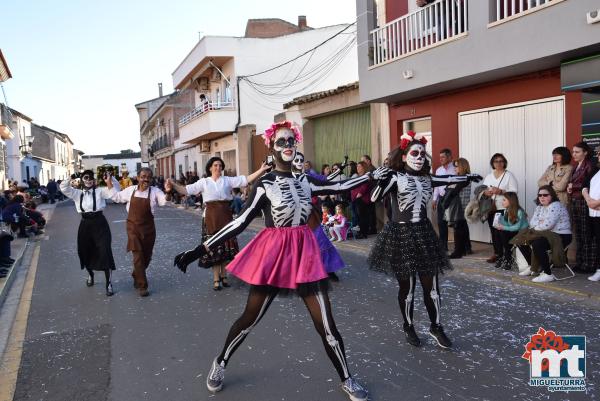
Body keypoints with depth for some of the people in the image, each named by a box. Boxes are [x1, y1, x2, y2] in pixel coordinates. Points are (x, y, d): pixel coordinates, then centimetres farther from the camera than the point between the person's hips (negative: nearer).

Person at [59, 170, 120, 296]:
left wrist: (110, 179, -21)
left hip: (99, 223, -4)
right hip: (85, 224, 4)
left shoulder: (100, 191, 0)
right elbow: (64, 188, -1)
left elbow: (114, 191, -11)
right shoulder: (77, 193, 9)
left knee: (105, 252, -9)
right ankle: (90, 275, 44)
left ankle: (108, 283, -2)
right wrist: (72, 180, -11)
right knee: (85, 252, 15)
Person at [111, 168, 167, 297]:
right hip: (133, 227, 0)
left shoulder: (154, 191, -9)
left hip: (148, 228, 0)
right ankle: (142, 286, 4)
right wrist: (110, 185, 6)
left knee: (147, 256, 14)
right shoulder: (130, 190, -1)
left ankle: (137, 276, 42)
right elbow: (117, 197, 16)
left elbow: (164, 201, -26)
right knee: (138, 256, -5)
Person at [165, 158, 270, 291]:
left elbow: (247, 179, 1)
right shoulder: (204, 182, 6)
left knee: (226, 245, 6)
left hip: (226, 215, 1)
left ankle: (224, 276, 21)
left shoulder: (228, 180, 7)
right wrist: (173, 185, -18)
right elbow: (187, 190, -1)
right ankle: (216, 279, 7)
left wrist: (261, 170, -8)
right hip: (211, 216, -1)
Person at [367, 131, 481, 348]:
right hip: (401, 234, -4)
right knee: (407, 286, 5)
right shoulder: (395, 176, -7)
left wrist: (468, 177, 37)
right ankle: (408, 327, 26)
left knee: (431, 285, 6)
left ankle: (436, 327, 26)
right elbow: (375, 197, -17)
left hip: (424, 233, 5)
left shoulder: (427, 179, 9)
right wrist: (381, 181, -34)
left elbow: (448, 179, 27)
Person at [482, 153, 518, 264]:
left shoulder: (509, 175, 1)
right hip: (491, 208, 5)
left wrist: (501, 191, -20)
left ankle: (500, 254, -3)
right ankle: (497, 253, 14)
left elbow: (514, 191, -8)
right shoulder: (488, 176, 16)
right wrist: (485, 192, -8)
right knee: (493, 231, 5)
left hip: (504, 208, -5)